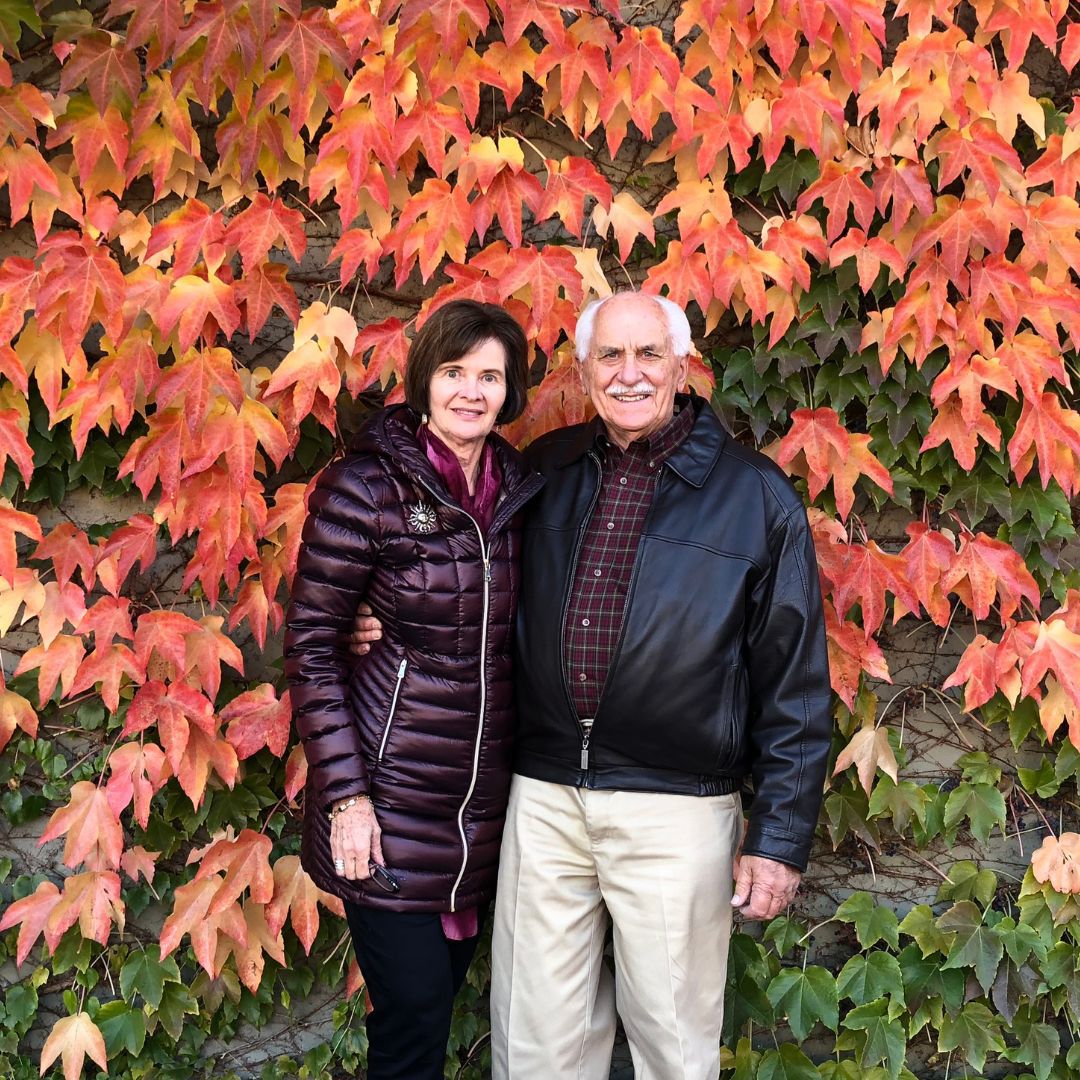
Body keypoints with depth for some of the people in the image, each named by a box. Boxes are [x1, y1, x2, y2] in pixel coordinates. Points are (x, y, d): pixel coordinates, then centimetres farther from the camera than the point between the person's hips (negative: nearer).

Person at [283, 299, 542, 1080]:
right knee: (414, 1016, 0)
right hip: (393, 795, -5)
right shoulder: (364, 487, -11)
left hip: (489, 798, 5)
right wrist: (345, 793, -14)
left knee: (443, 992, 15)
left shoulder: (520, 489, 5)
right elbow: (312, 645, -10)